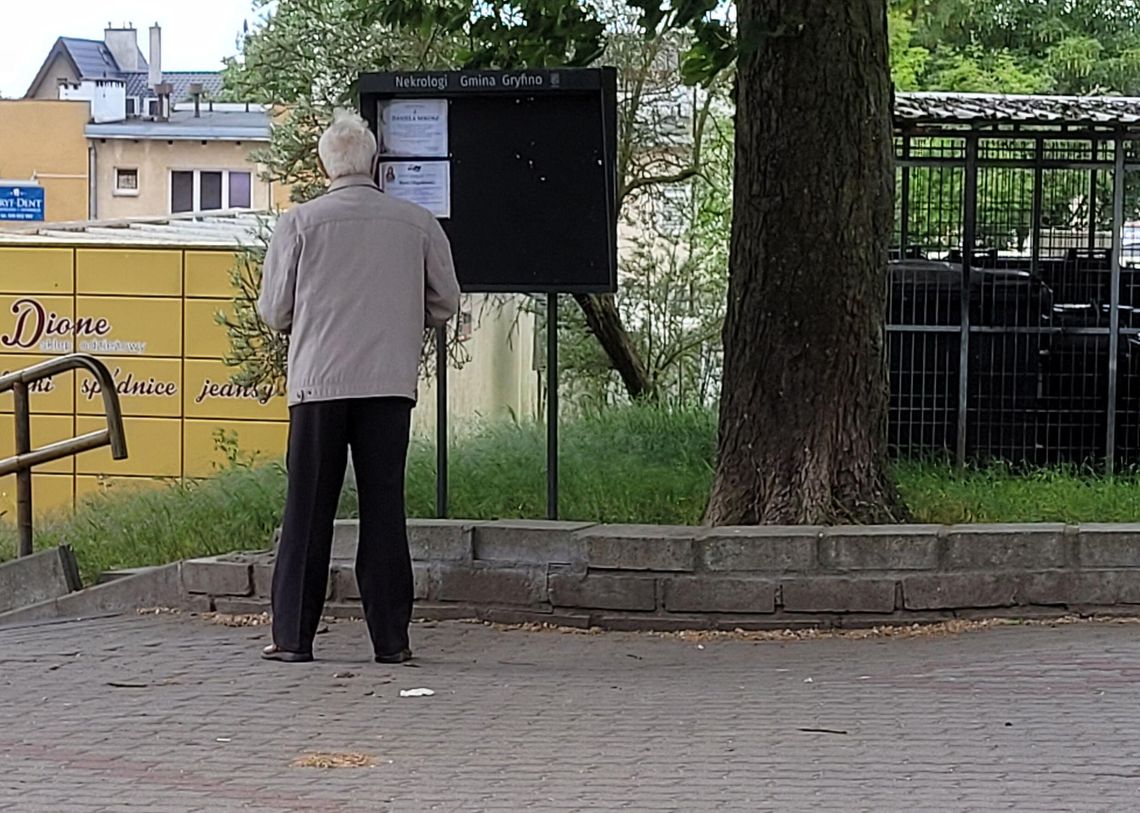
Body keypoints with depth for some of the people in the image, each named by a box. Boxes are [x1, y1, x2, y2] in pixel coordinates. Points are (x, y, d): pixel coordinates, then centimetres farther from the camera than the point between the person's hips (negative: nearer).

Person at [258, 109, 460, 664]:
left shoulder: (299, 223, -1)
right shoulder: (418, 224, 4)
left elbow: (273, 310, 3)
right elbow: (445, 303, 11)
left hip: (318, 382, -1)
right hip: (390, 383, 1)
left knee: (308, 510, 4)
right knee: (383, 509, 5)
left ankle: (293, 635, 5)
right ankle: (390, 637, 5)